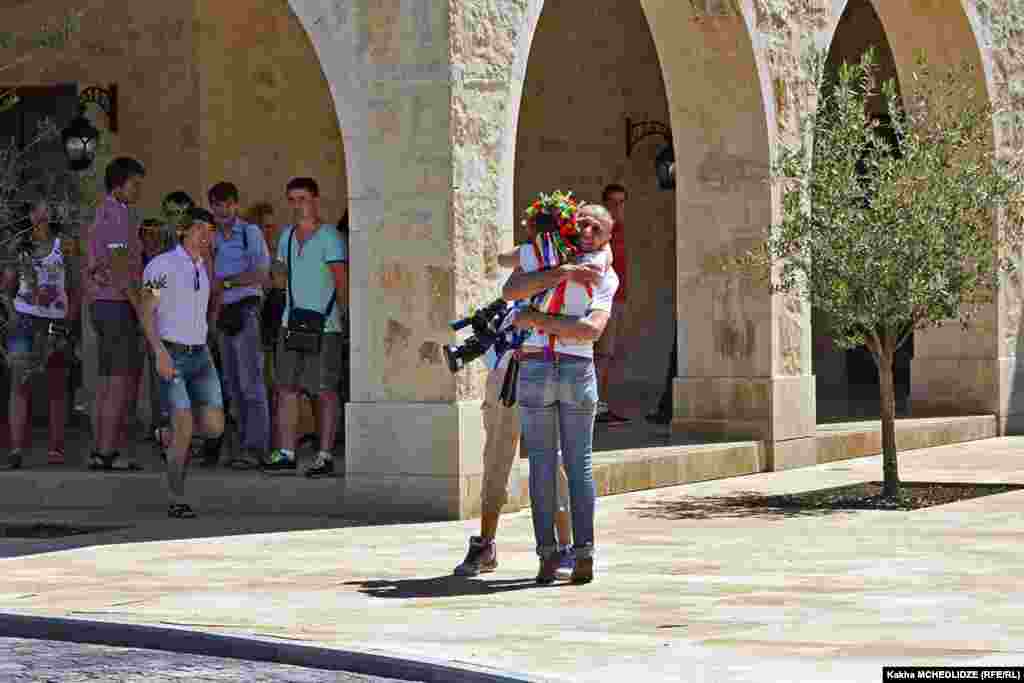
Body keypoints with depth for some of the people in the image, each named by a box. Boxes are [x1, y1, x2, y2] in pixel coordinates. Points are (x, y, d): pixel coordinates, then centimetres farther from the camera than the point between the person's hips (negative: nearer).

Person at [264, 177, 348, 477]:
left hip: (323, 326, -7)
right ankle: (285, 453, 10)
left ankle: (325, 456, 0)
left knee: (325, 392, -3)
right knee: (286, 389, 6)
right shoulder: (287, 235, 14)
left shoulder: (329, 237, -6)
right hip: (291, 325, 7)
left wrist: (346, 312, -18)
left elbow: (341, 280, -11)